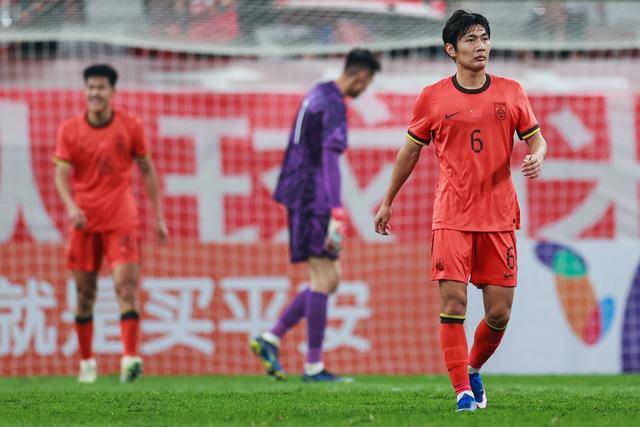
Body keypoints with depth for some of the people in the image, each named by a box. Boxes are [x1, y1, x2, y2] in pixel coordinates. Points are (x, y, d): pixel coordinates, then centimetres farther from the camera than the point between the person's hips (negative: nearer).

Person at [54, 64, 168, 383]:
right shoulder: (70, 130, 2)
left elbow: (147, 170, 10)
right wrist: (71, 206, -22)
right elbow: (61, 174, -3)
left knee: (125, 287, -15)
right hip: (84, 221, 1)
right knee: (85, 294, 6)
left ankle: (130, 358, -24)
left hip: (121, 221, -1)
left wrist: (159, 216, 8)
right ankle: (86, 362, 18)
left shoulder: (130, 126, 2)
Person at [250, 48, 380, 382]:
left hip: (300, 195, 10)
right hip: (314, 200, -10)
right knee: (323, 279, -7)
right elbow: (330, 160, -24)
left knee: (330, 279, 10)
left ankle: (270, 339, 6)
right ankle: (313, 366, -7)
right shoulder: (334, 105, -14)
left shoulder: (317, 95, 17)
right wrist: (337, 216, -29)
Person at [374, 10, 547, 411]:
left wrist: (537, 157, -13)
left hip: (499, 217, 2)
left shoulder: (511, 92, 6)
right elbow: (411, 149, 13)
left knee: (499, 314, 2)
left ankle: (473, 369, 29)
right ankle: (463, 391, -7)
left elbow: (535, 139, 12)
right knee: (453, 304, -13)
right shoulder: (433, 98, 2)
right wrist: (387, 202, 18)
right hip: (451, 218, -2)